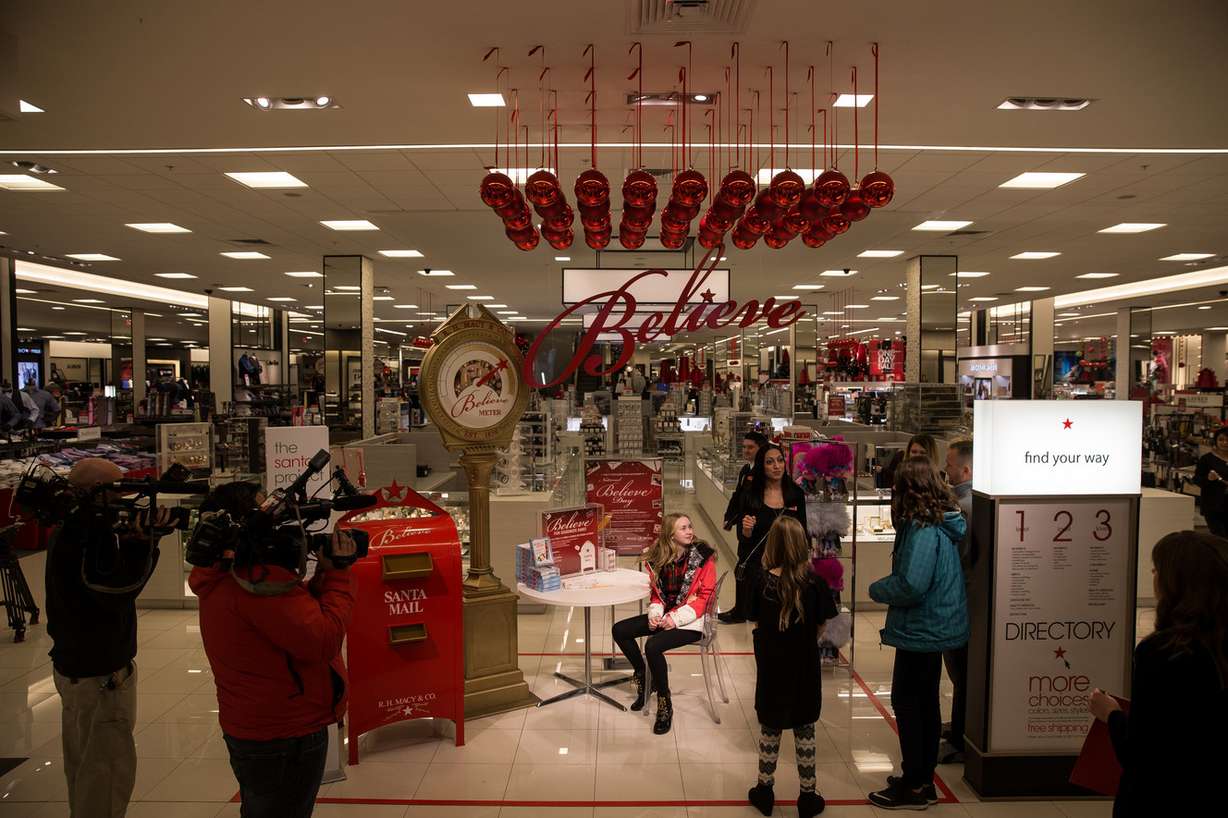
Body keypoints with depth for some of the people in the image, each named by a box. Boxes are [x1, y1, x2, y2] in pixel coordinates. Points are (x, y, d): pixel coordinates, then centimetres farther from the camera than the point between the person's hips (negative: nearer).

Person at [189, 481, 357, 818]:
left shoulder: (227, 576, 7)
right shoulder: (259, 577, -27)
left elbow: (296, 614, 8)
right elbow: (323, 641, -29)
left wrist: (322, 575, -4)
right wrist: (338, 574, -19)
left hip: (252, 728, 10)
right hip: (286, 737, -10)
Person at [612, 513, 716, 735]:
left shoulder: (703, 556, -14)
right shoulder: (658, 555, 1)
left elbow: (705, 596, -12)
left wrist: (677, 618, -20)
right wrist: (655, 613, -8)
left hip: (691, 620, -7)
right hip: (665, 615, 7)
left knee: (653, 646, -28)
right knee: (619, 630, -3)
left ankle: (664, 703, -9)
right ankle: (643, 678, 17)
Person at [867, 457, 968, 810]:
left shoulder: (923, 530, -23)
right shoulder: (943, 523, 6)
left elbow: (911, 585, -29)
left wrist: (876, 589, -12)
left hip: (921, 631, -9)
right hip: (937, 628, 9)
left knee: (906, 704, 3)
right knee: (925, 704, 18)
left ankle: (914, 787, 14)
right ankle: (923, 780, 31)